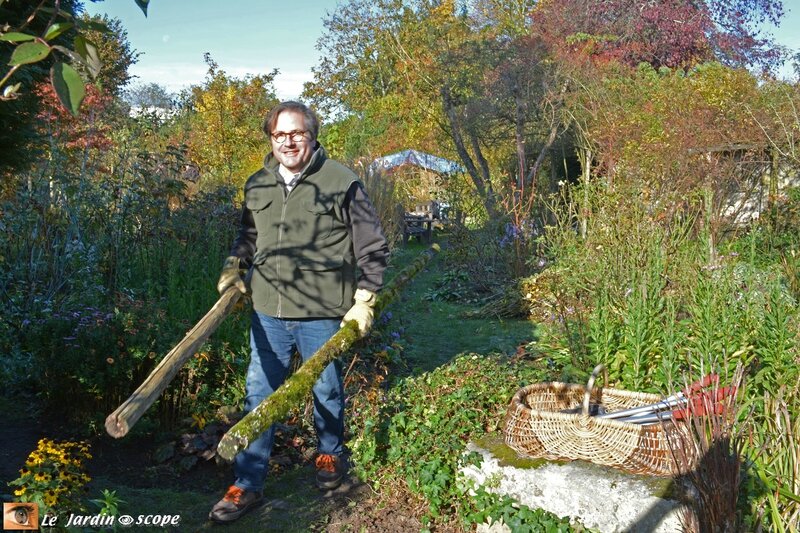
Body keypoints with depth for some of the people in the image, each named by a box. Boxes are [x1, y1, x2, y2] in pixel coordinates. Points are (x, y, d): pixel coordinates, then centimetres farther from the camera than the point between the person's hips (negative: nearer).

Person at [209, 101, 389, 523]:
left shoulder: (341, 182, -9)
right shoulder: (257, 185, 6)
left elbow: (373, 247, -4)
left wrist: (363, 301, -8)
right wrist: (234, 265, 4)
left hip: (322, 314, -3)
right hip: (268, 312, 4)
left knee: (326, 391, 15)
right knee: (258, 394, 7)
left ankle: (329, 455, 41)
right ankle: (247, 484, 19)